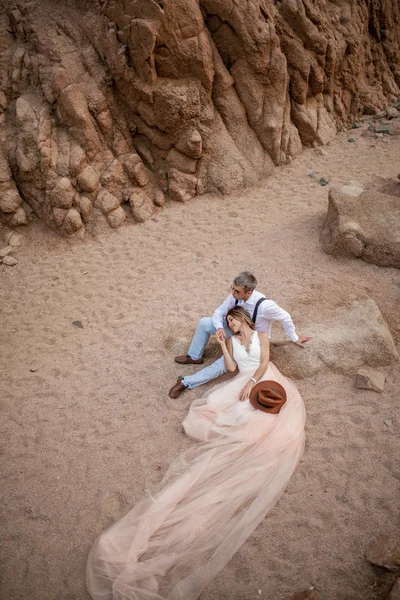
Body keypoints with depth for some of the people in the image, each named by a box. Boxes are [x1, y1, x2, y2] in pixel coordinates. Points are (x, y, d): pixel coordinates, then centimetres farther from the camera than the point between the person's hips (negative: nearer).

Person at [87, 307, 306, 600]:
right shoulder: (232, 341, 21)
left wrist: (252, 382, -16)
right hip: (243, 385, 3)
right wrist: (222, 345, 7)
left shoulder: (262, 336, 13)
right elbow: (232, 368, 10)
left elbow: (264, 363, 0)